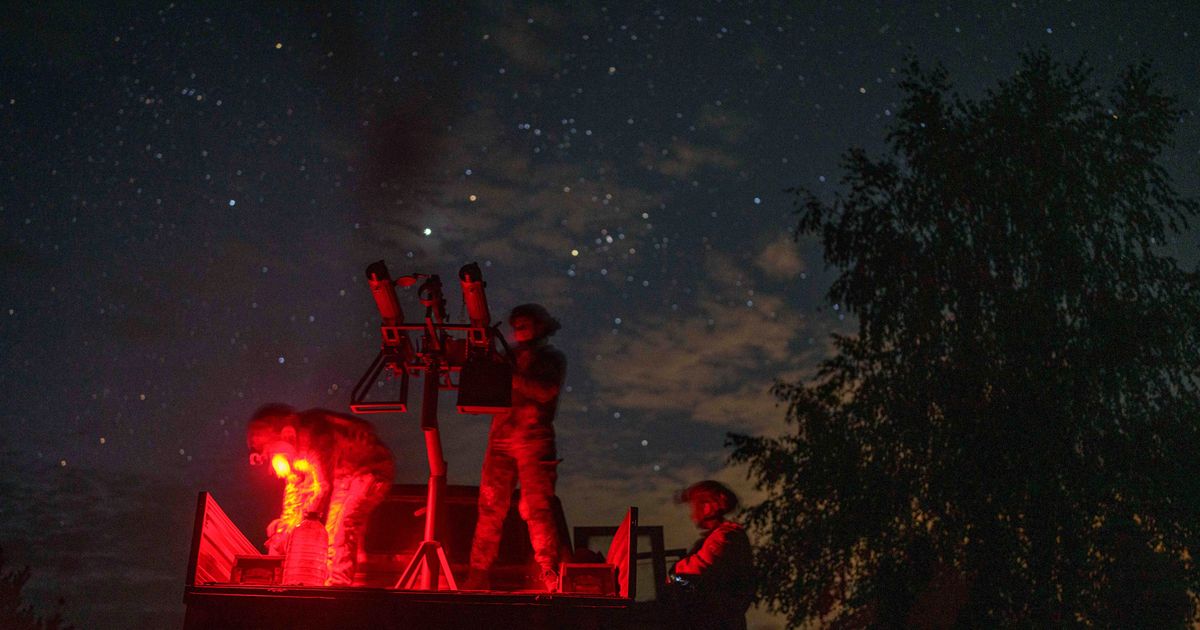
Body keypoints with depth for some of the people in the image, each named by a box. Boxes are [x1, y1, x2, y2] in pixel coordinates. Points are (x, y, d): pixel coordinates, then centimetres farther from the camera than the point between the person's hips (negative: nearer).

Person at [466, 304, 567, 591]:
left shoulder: (552, 358, 11)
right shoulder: (510, 357, 24)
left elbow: (546, 392, -8)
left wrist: (510, 375, -12)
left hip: (534, 437, -4)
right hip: (501, 436, 4)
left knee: (536, 508, -11)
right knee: (490, 506, -1)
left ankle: (550, 579, -9)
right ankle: (478, 577, 2)